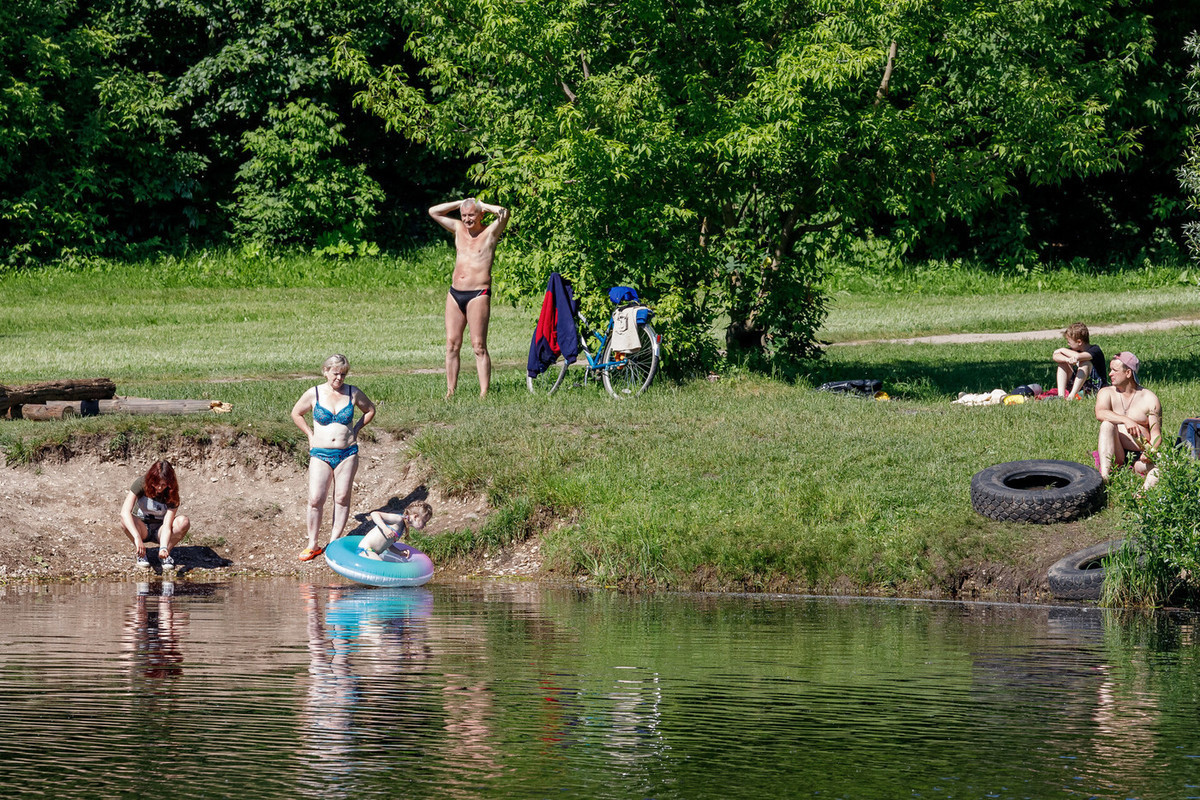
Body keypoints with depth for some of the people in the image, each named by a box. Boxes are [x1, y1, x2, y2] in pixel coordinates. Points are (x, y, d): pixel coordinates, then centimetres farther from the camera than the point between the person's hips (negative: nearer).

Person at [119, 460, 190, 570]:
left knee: (184, 522, -30)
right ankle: (140, 553, -10)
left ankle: (164, 553, -8)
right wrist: (137, 537, -48)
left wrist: (164, 548, -45)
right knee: (125, 521, -36)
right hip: (142, 529, -1)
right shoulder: (141, 484, -22)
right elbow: (125, 512, -35)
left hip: (159, 532, 1)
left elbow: (167, 526, -26)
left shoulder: (171, 495, -19)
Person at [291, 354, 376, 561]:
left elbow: (370, 410, 18)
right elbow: (296, 413, 12)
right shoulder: (314, 394, -2)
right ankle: (312, 545, 2)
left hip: (347, 453, 1)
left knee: (342, 498, 3)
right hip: (320, 454, -1)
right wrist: (310, 434, 5)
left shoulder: (353, 393, 0)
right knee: (315, 499, -7)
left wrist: (356, 430, 8)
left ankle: (334, 542, 12)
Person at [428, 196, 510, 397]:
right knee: (452, 344, 1)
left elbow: (503, 213, -18)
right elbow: (434, 212, 18)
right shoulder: (459, 229, 15)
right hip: (455, 293, 6)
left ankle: (484, 393, -8)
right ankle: (450, 392, 3)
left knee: (479, 346, -8)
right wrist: (461, 203, 10)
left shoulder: (489, 233, 0)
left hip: (478, 294, -6)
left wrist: (481, 206, -3)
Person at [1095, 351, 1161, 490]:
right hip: (1116, 456, 1)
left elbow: (1156, 434, -1)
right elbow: (1100, 413, -16)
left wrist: (1151, 451, -23)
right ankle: (1104, 476, -39)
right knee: (1107, 424, -27)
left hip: (1140, 457, -1)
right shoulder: (1107, 393, 8)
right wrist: (1126, 420, -32)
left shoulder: (1150, 399, 5)